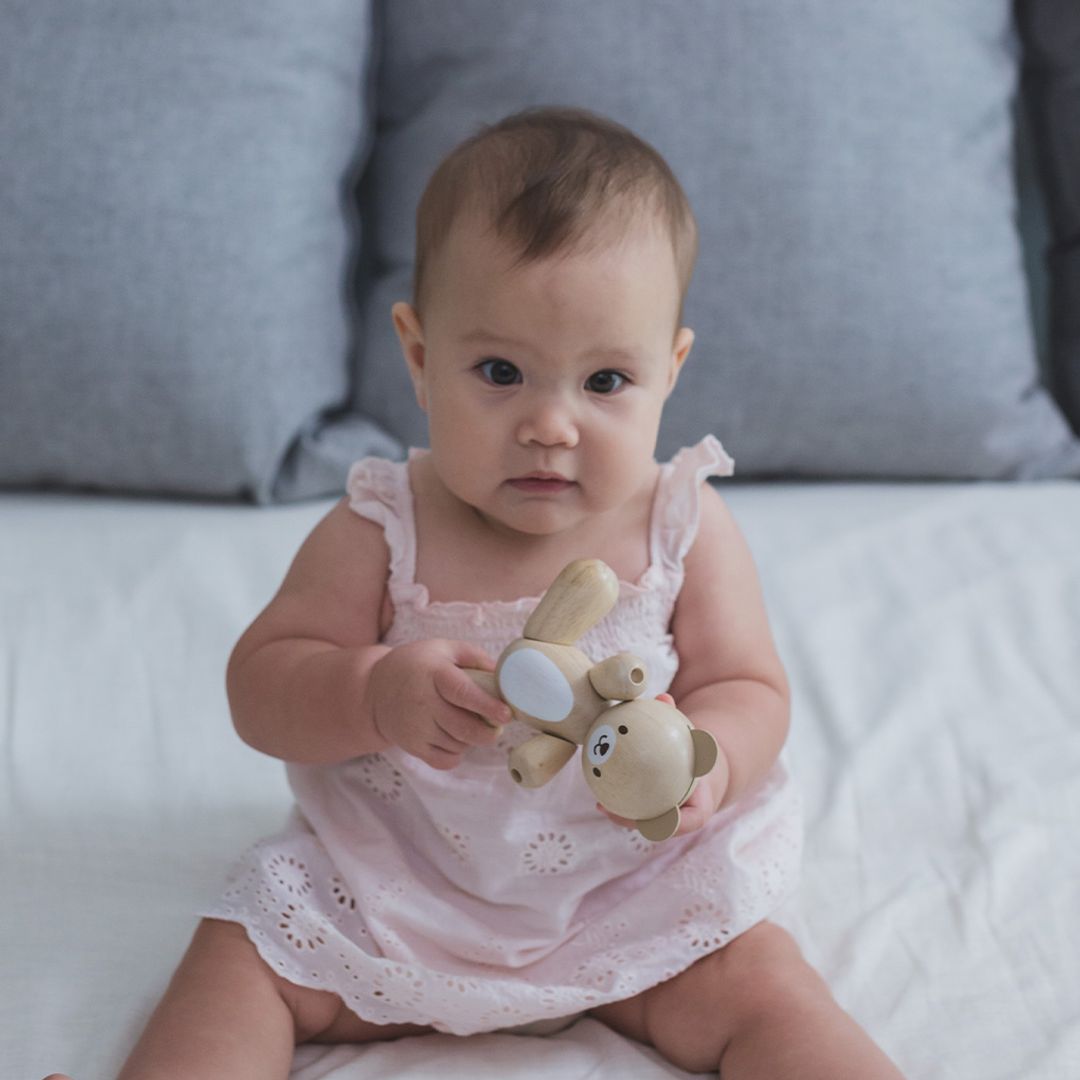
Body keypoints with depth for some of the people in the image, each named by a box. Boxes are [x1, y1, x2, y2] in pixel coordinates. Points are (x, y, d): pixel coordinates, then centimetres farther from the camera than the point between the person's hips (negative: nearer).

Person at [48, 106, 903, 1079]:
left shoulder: (687, 530, -9)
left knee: (762, 992, -17)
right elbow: (260, 686, -10)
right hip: (396, 882, 1)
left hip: (636, 891, 0)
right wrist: (376, 695, -32)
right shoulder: (381, 532, -12)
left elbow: (748, 689, -5)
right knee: (237, 959, -13)